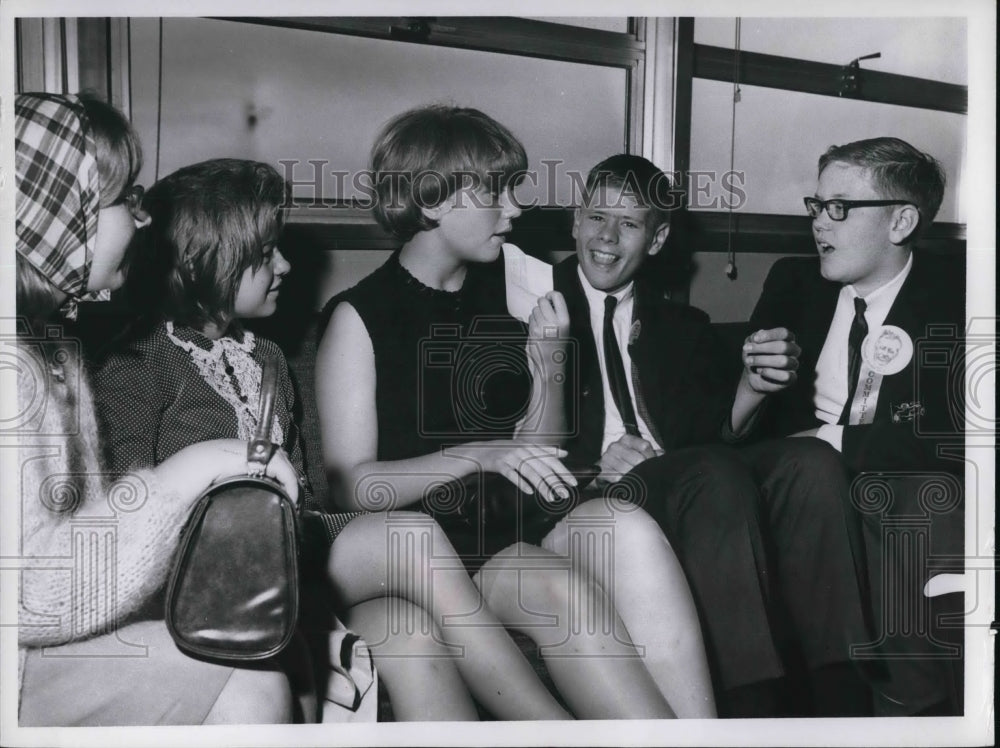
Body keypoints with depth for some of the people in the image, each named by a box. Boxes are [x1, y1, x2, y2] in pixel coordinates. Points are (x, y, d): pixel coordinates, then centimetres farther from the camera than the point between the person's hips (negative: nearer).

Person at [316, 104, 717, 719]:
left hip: (519, 525, 5)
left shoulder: (507, 297, 15)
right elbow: (353, 486, -6)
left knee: (629, 527, -27)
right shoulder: (360, 317, -1)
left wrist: (549, 368, -1)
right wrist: (476, 455, -18)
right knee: (561, 589, -32)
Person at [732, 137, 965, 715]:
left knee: (934, 503, -36)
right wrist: (749, 388, -9)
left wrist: (836, 441, -15)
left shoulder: (954, 296, -1)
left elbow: (962, 441, -13)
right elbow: (733, 424, 14)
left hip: (906, 489, -3)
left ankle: (911, 701, -18)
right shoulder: (793, 282, 11)